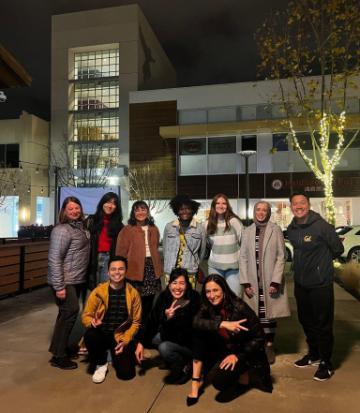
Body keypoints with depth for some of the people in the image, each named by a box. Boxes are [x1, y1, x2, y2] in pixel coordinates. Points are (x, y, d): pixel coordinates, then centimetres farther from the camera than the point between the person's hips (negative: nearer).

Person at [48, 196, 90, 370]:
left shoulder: (81, 227, 9)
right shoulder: (62, 230, -16)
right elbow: (54, 259, -21)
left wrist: (86, 278, 14)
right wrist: (59, 286, -23)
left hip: (77, 280, 8)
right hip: (65, 282, -8)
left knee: (67, 314, 16)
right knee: (70, 312, -6)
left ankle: (59, 347, 32)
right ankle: (58, 356, 8)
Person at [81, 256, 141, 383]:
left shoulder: (133, 293, -8)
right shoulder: (98, 291, -10)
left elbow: (136, 322, -1)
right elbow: (86, 315, -4)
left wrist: (125, 341, -12)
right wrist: (92, 322, -28)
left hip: (121, 336, 0)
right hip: (102, 333, 0)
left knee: (126, 373, -14)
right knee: (89, 335, -34)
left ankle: (115, 354, 22)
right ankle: (101, 364, -2)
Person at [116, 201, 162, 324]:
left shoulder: (154, 229, 12)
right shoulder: (127, 230, -3)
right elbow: (121, 252, -5)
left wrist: (159, 268, 12)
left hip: (152, 268, 5)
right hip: (135, 270, -4)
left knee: (149, 300, 11)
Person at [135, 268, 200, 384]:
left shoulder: (194, 300, -27)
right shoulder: (164, 297, -14)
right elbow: (152, 320, -10)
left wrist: (171, 319, -38)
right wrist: (141, 343, -15)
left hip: (188, 342, -6)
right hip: (169, 335, 6)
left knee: (164, 348, -26)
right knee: (152, 337, -10)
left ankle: (183, 366, 1)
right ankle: (172, 361, 10)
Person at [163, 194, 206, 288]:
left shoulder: (200, 228, 1)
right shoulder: (169, 227, 4)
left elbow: (202, 251, 10)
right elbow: (165, 248, 12)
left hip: (190, 273, -1)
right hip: (171, 272, 1)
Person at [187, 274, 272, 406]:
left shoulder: (239, 307, -24)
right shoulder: (207, 308, -11)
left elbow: (259, 337, -18)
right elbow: (197, 323, -31)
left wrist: (238, 356, -23)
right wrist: (223, 324, -42)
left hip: (246, 353, -6)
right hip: (225, 350, 6)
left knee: (216, 378, -26)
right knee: (198, 334, -16)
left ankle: (247, 378, 1)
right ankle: (196, 382, -6)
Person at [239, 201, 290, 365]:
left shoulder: (275, 230, -1)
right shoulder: (248, 231, 5)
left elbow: (281, 257, -4)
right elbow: (243, 257, 4)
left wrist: (275, 281, -11)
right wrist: (245, 282, -3)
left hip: (270, 281, -1)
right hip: (253, 282, 2)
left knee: (269, 314, 5)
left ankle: (269, 347, 21)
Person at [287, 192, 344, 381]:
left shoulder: (321, 225, -16)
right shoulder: (291, 229, 3)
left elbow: (338, 249, -5)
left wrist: (321, 263, 5)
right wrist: (305, 264, 9)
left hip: (320, 284, -6)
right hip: (300, 283, 6)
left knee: (323, 324, 2)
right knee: (306, 321, 18)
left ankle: (326, 364, 20)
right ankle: (313, 354, 38)